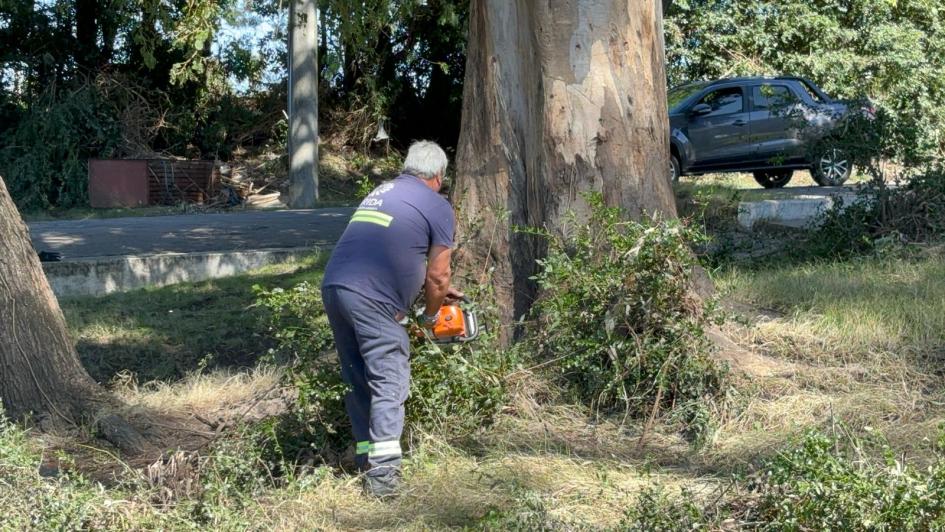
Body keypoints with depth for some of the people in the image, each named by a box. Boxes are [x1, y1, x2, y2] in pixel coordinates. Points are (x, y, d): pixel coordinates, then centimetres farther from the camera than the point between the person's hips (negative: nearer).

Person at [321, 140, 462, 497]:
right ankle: (382, 472, -11)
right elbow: (438, 274, 6)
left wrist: (433, 290, 43)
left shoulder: (379, 193, 27)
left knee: (358, 380, 15)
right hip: (371, 298, -7)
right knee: (389, 381, -3)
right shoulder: (437, 207, 7)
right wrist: (431, 315, 24)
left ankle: (365, 461, 18)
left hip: (333, 286, 7)